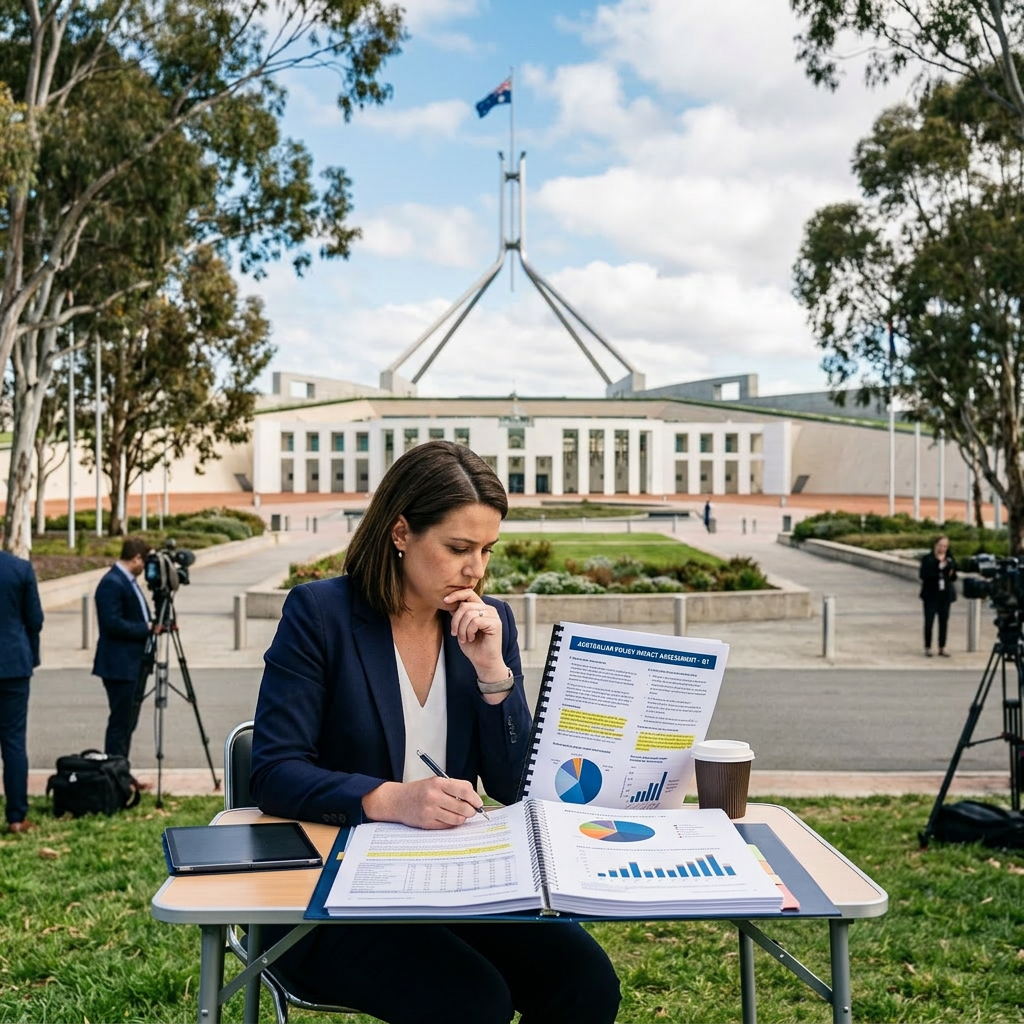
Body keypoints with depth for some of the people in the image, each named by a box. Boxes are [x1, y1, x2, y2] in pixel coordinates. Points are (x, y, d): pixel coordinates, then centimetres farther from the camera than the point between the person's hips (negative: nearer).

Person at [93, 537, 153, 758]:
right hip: (120, 666, -10)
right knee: (120, 722, -4)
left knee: (128, 723, 14)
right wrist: (147, 628, -17)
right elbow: (112, 624, -23)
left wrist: (153, 625, 5)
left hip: (135, 664, 10)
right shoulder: (111, 583, -16)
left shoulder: (129, 580, 14)